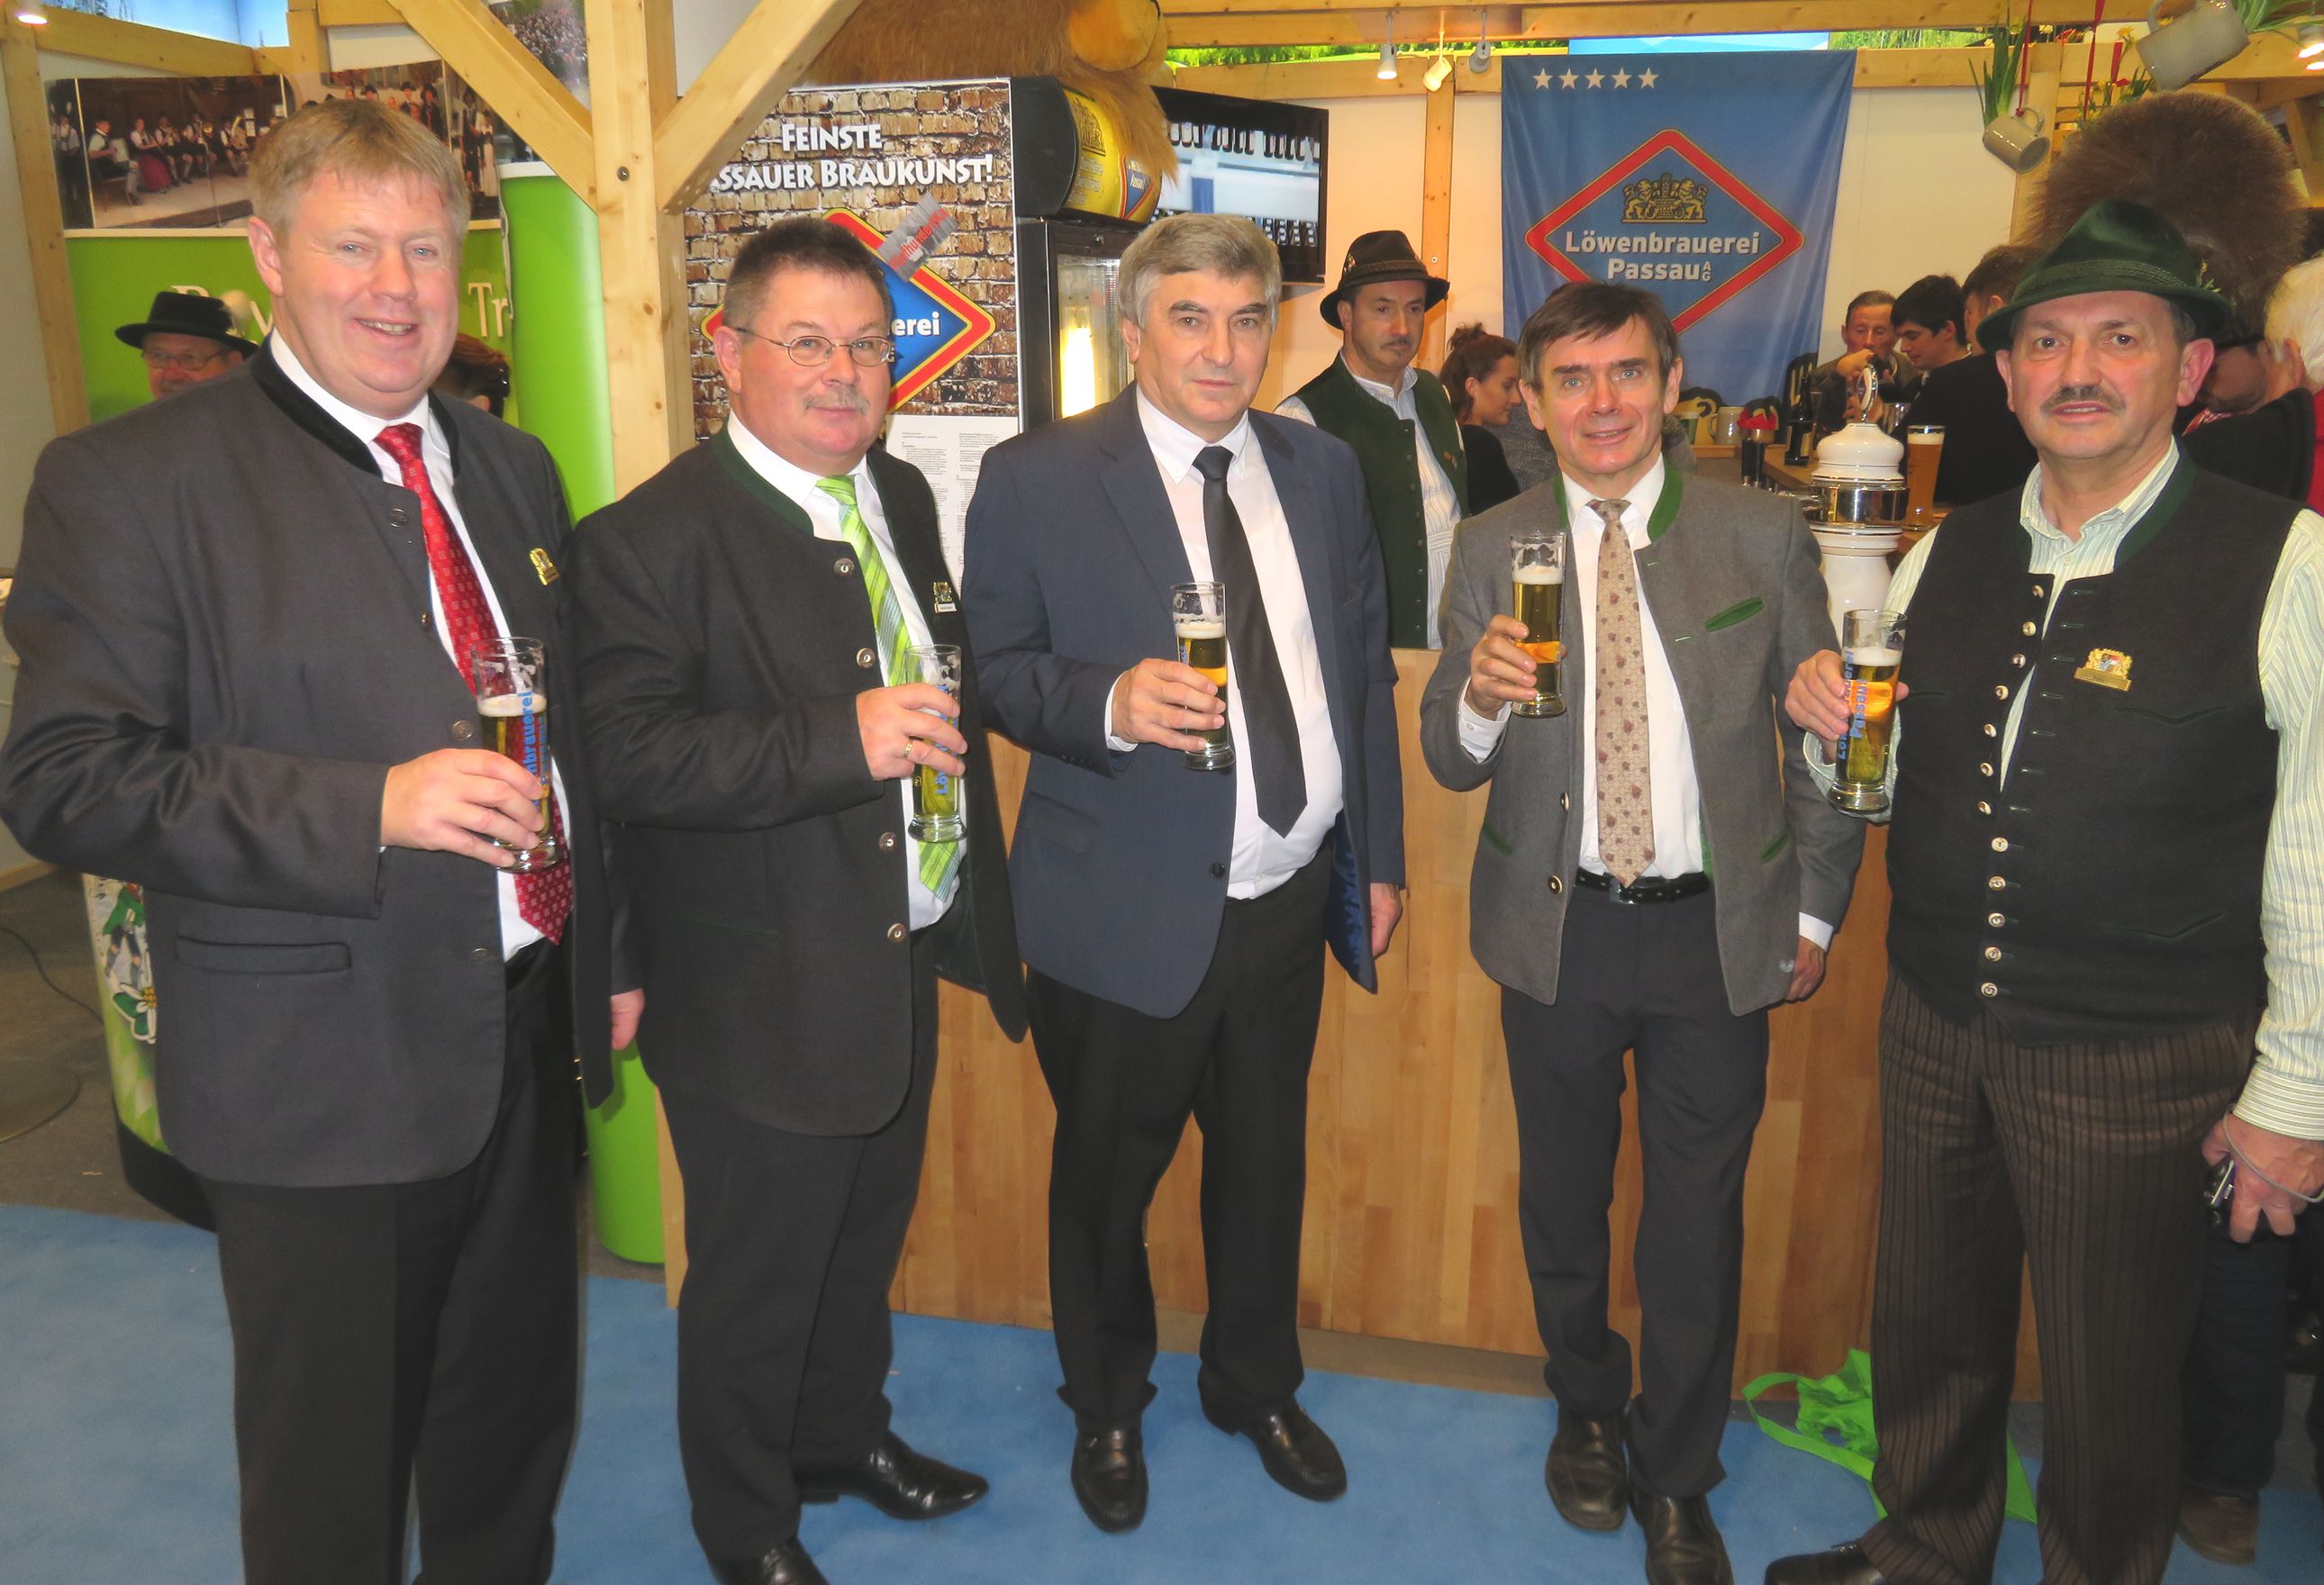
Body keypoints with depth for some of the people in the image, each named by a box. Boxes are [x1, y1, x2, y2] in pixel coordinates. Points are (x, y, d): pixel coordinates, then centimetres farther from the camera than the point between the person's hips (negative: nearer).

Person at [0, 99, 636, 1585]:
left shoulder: (514, 469, 10)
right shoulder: (128, 480, -9)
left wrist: (610, 955, 16)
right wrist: (371, 809, -27)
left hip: (530, 1036, 6)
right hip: (323, 1065, -5)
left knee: (518, 1414, 22)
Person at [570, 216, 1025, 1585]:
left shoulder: (905, 497, 8)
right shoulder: (652, 538, -17)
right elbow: (629, 752, -26)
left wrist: (978, 896, 15)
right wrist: (843, 741, -34)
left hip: (907, 961, 7)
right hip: (764, 997, -7)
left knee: (866, 1240, 25)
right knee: (754, 1279, 13)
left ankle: (846, 1432, 51)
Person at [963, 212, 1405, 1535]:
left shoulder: (1324, 470, 6)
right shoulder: (1035, 480, -8)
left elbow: (1365, 671, 10)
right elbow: (996, 668, -7)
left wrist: (1380, 856, 11)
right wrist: (1109, 701, -27)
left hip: (1292, 897, 4)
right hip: (1128, 916, -4)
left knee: (1267, 1161, 20)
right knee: (1109, 1174, 14)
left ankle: (1257, 1386, 45)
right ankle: (1108, 1410, 41)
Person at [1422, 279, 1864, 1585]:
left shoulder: (1764, 534, -3)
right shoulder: (1492, 548, -2)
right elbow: (1451, 764, -2)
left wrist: (1815, 911, 3)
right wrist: (1481, 698, -24)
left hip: (1719, 931, 0)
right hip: (1558, 927, 1)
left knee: (1700, 1212, 11)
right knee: (1563, 1193, 16)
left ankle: (1676, 1479, 32)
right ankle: (1588, 1409, 43)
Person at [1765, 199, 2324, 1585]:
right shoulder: (1943, 558, 3)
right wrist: (1831, 720, -8)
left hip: (2142, 1060, -4)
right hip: (1934, 1024, 5)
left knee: (2110, 1390, 13)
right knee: (1929, 1327, 21)